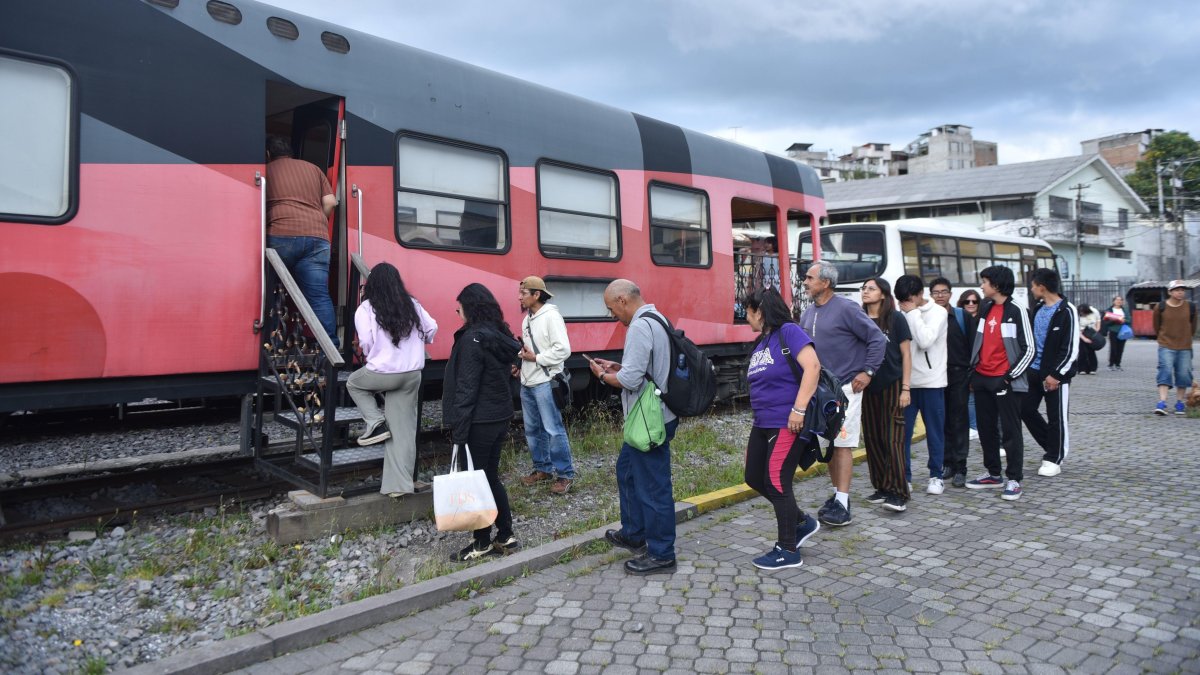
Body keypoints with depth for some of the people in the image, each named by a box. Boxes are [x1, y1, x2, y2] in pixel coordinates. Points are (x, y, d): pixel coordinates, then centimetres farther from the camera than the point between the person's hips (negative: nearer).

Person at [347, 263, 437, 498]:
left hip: (382, 373, -4)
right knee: (403, 430, 8)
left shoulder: (366, 309, -7)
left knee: (353, 383, 30)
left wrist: (370, 355, 11)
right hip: (412, 375, 4)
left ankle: (376, 424, 11)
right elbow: (431, 329, 9)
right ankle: (399, 484, 8)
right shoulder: (412, 305, 5)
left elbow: (366, 343, -11)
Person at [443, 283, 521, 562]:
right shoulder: (501, 335, 9)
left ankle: (483, 543, 13)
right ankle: (505, 536, 23)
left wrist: (459, 428, -18)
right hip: (500, 418, 8)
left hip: (478, 422, -8)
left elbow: (466, 387, -19)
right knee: (491, 478, 17)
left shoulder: (473, 338, -15)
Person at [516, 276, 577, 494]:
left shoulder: (551, 316, -12)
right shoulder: (527, 319, 13)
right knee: (532, 429, 14)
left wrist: (536, 358, -14)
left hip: (545, 382, -9)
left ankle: (565, 474, 4)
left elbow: (563, 349, -19)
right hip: (527, 383, 9)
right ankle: (543, 468, 27)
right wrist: (522, 355, 1)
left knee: (553, 429, -5)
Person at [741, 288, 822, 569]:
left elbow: (812, 367, -21)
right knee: (754, 478, 11)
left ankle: (788, 551, 11)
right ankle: (802, 521, 28)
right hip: (763, 424, 9)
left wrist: (799, 409, -25)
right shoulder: (759, 345, 13)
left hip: (788, 424, -9)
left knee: (776, 482, -4)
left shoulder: (788, 332, -11)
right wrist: (759, 418, 21)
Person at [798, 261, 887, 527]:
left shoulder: (846, 308, -11)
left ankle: (842, 503, -6)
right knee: (828, 444, 11)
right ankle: (838, 494, 23)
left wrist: (867, 372, -11)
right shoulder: (808, 313, 10)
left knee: (842, 444, -8)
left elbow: (877, 339, -9)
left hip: (845, 388, -7)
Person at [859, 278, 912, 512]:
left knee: (892, 440, -8)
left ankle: (899, 493, -6)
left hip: (892, 386, -4)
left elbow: (906, 355, -1)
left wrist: (906, 388, -7)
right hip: (867, 387, 4)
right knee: (872, 439, 7)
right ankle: (883, 488, 18)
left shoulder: (896, 319, -2)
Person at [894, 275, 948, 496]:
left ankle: (936, 476, 18)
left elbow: (925, 341, -18)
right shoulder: (902, 315, 6)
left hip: (931, 382, -3)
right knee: (902, 431, 2)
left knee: (935, 431, 7)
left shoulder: (937, 313, -4)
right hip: (906, 381, 3)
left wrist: (913, 312, -14)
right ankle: (904, 476, 11)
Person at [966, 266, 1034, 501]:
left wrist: (1009, 376, -13)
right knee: (986, 429, 13)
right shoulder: (986, 308, 11)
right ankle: (993, 474, 24)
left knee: (1010, 431, -1)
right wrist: (973, 368, 13)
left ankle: (1014, 479, 5)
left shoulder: (1016, 312, -8)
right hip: (982, 378, 7)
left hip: (1005, 381, -7)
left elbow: (1028, 349, -8)